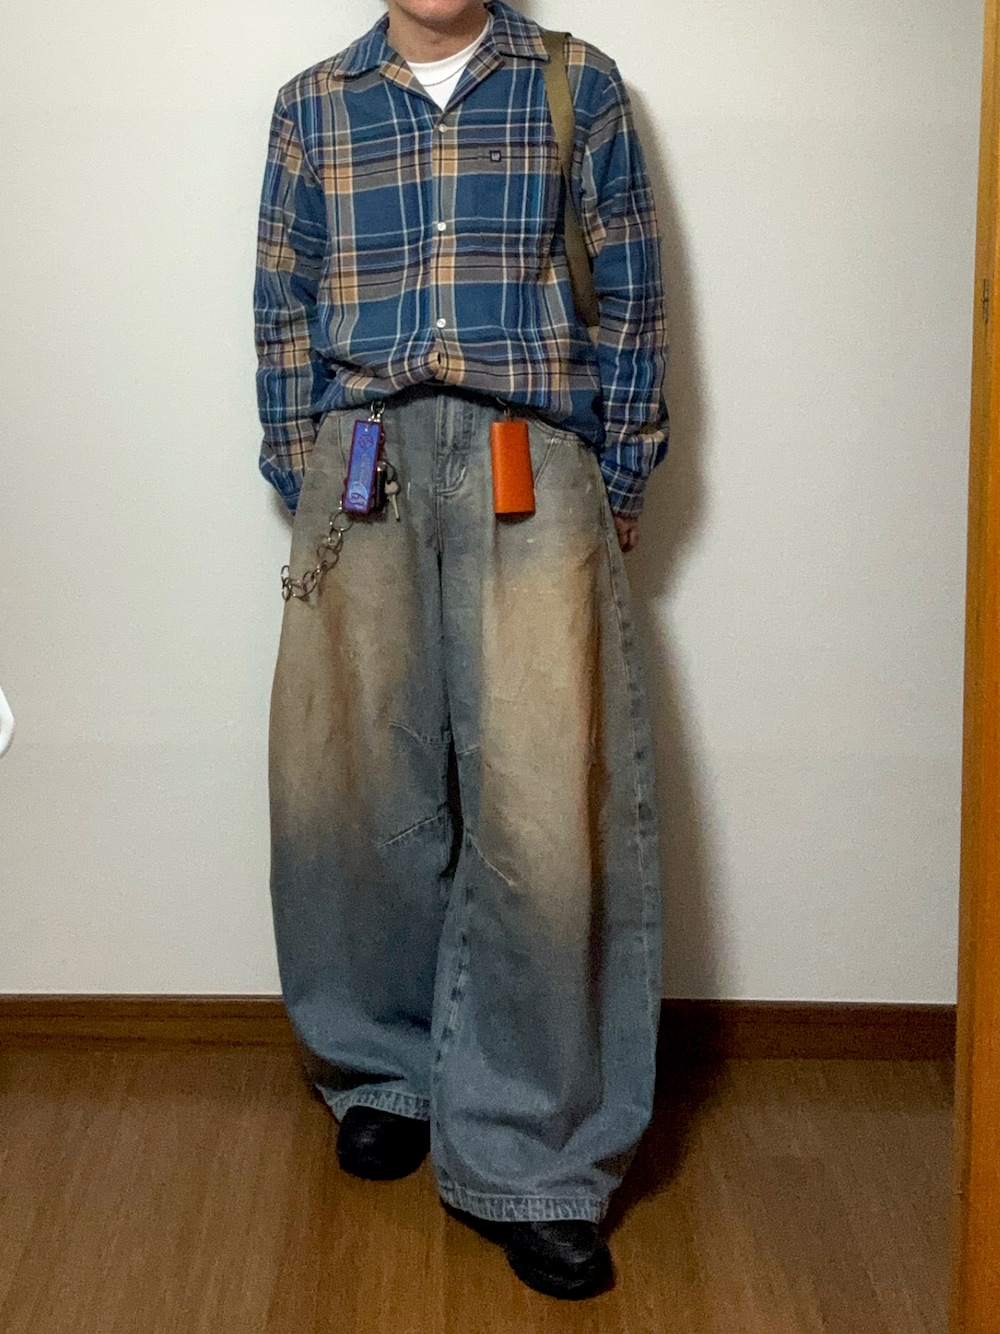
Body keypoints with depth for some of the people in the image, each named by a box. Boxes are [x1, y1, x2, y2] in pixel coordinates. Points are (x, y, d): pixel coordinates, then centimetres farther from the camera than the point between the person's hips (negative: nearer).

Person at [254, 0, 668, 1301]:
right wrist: (305, 488, 7)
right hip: (363, 463, 2)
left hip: (531, 461, -2)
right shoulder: (313, 105, 15)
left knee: (547, 805, -9)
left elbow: (629, 299, 9)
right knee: (359, 791, 5)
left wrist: (617, 489, 5)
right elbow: (283, 312, 14)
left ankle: (534, 1164, 2)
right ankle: (385, 1072, 28)